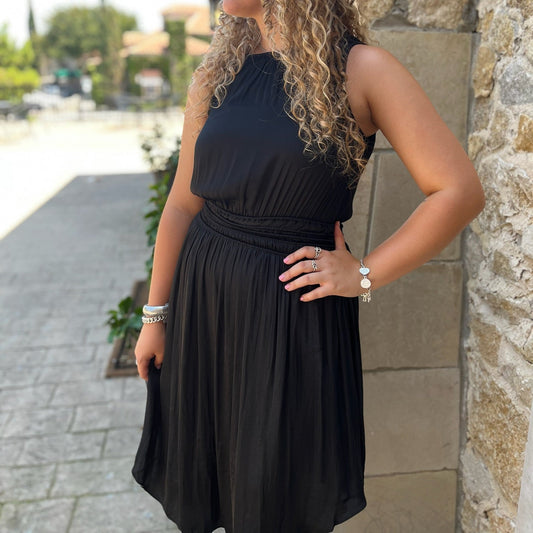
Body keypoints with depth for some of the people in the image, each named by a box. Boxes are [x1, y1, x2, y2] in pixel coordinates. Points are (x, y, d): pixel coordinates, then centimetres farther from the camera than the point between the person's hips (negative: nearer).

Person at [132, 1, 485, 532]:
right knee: (203, 460, 21)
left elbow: (459, 191, -12)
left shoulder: (361, 69, -10)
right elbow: (182, 204, 5)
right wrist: (155, 315, 7)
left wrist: (366, 275, -11)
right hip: (203, 298, 4)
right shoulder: (214, 75, 3)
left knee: (279, 487, 15)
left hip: (295, 307, -3)